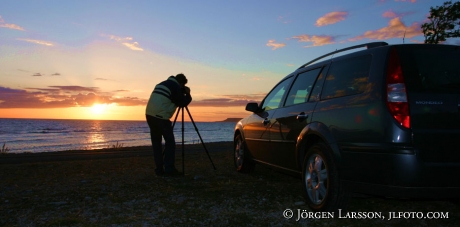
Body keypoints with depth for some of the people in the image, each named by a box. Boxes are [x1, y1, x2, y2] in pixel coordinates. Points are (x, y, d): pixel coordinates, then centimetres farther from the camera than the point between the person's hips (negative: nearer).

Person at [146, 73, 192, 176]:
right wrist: (187, 94, 13)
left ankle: (159, 170, 11)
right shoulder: (175, 87, -4)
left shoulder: (161, 84, 22)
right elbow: (182, 103, -3)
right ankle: (169, 169, -3)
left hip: (149, 114, 8)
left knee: (156, 142, 10)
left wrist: (182, 92, 25)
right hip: (160, 117, -8)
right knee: (170, 142, 0)